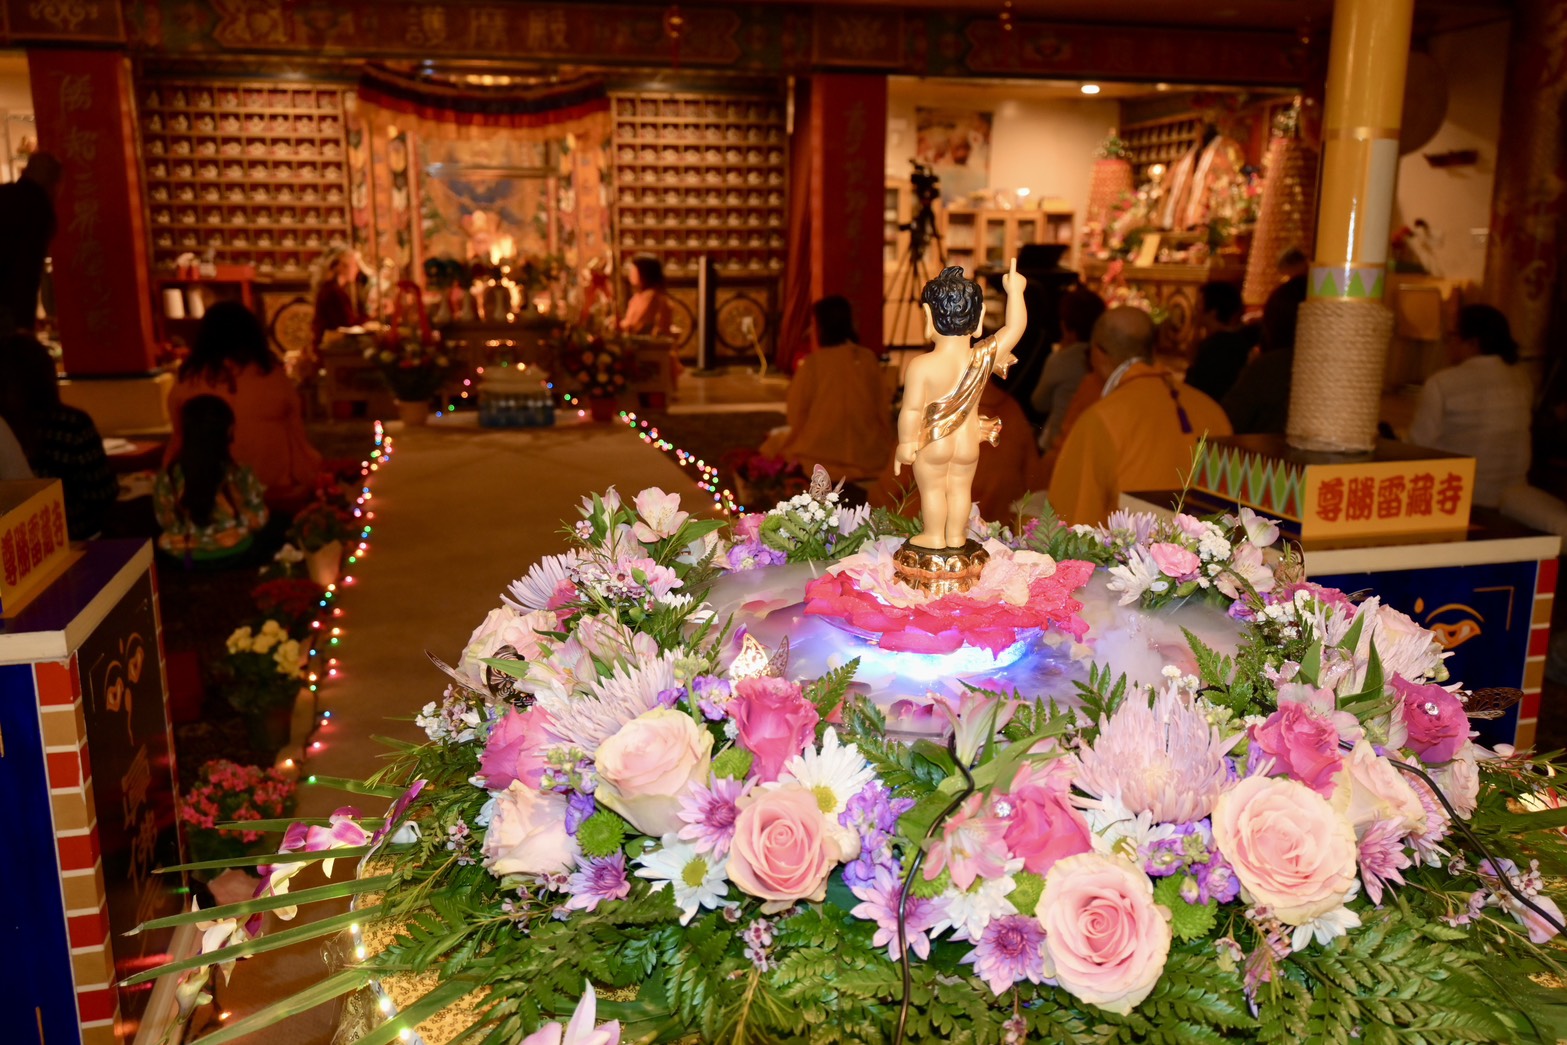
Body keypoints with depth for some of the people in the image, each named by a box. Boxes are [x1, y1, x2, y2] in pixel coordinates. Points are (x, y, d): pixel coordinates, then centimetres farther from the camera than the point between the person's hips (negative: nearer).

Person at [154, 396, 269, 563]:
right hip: (235, 552, -1)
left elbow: (165, 521, -2)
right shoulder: (241, 475, -19)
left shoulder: (167, 476, -15)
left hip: (182, 557, 2)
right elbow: (258, 520, -8)